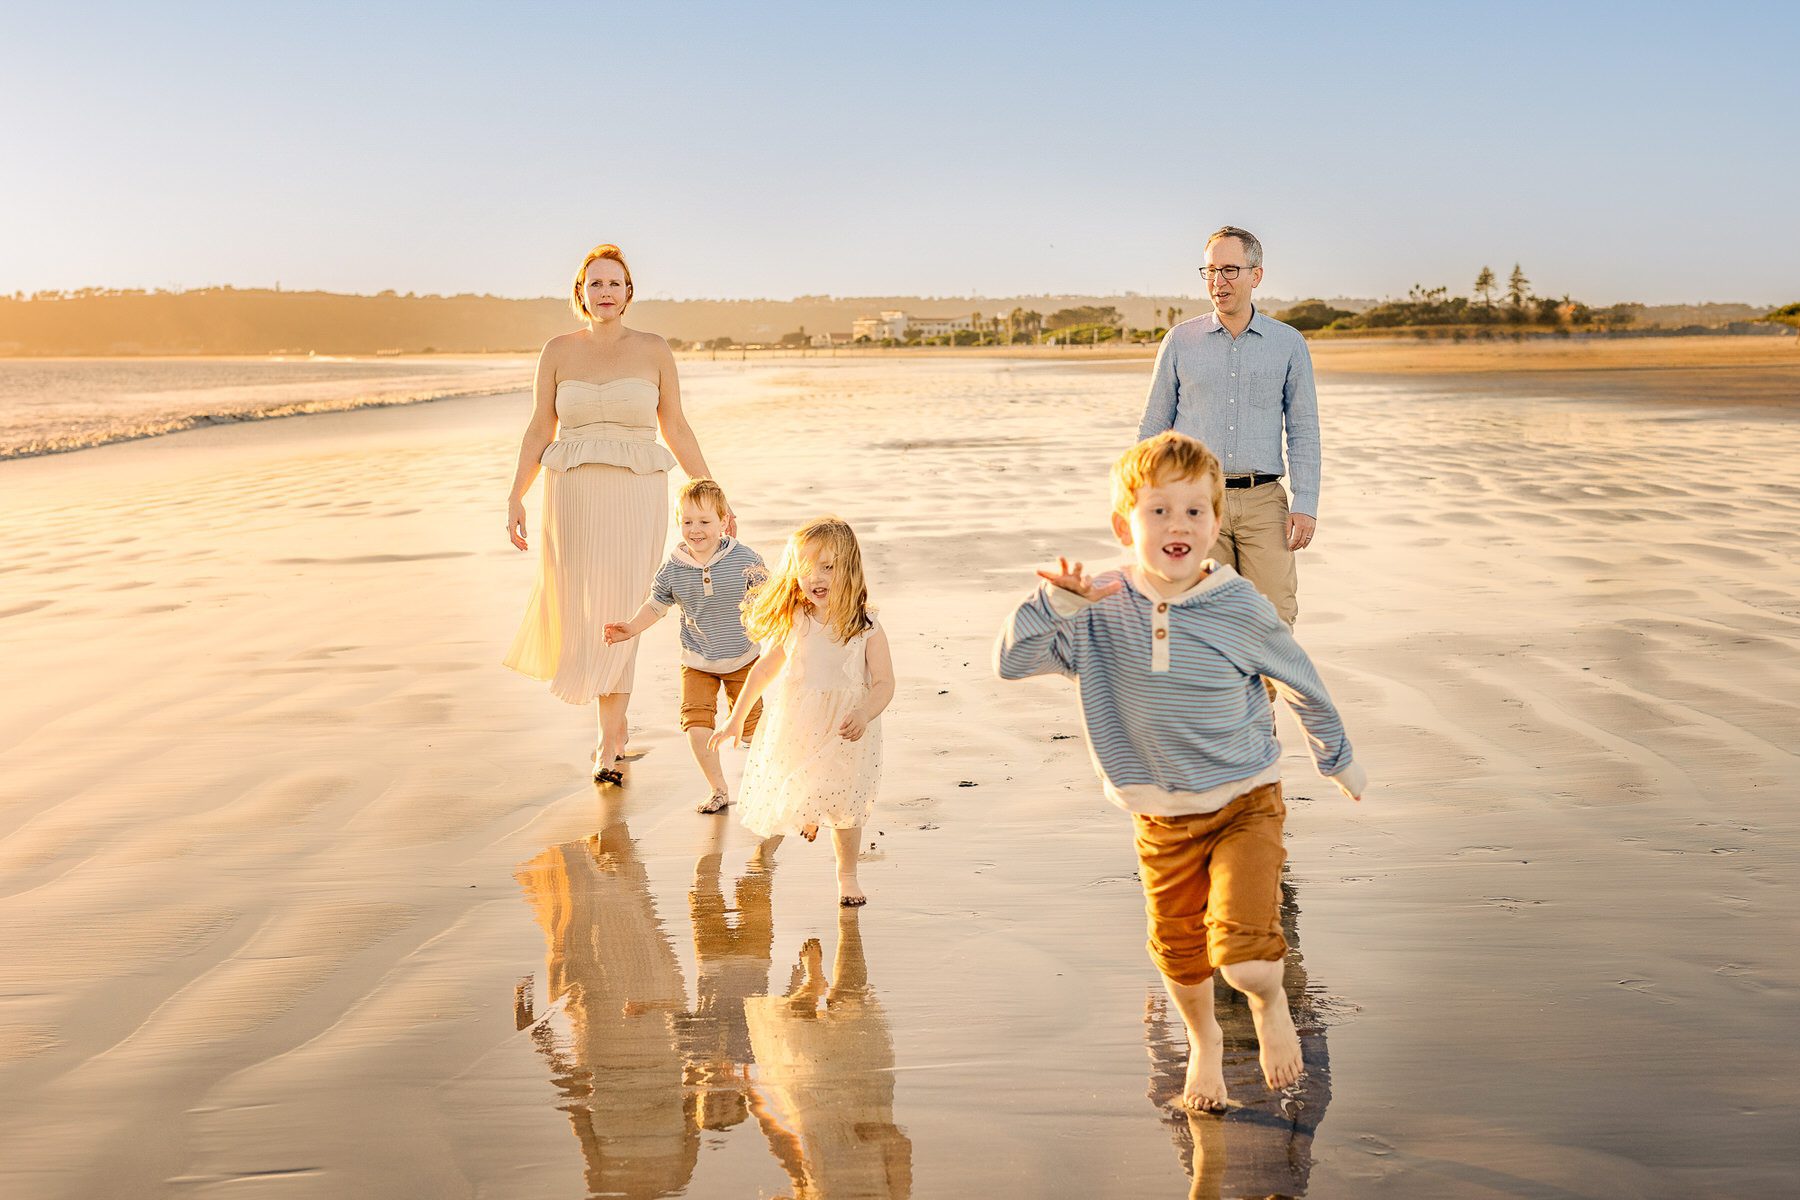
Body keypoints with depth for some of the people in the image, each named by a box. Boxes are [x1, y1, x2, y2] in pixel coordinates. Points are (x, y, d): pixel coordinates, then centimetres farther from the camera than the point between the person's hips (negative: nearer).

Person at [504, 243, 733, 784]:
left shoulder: (653, 349, 2)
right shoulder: (558, 351, 4)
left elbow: (676, 429, 6)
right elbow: (539, 430, 5)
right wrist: (515, 497, -4)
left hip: (636, 497, -1)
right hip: (573, 495, 1)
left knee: (619, 614, -4)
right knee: (580, 609, 7)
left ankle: (609, 743, 5)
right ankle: (615, 726, 32)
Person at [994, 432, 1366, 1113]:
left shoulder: (1240, 609, -13)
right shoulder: (1099, 612, -10)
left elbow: (1302, 684, 3)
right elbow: (1011, 661, -13)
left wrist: (1338, 760, 16)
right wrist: (1056, 600, -27)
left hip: (1245, 805, -2)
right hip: (1161, 819, 3)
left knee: (1242, 956, -17)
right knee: (1178, 953, 16)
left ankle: (1270, 1003, 20)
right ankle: (1203, 1042, 48)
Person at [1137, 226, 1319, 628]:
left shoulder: (1288, 343, 8)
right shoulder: (1180, 340, 7)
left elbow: (1303, 431, 8)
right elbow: (1153, 428, 10)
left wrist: (1306, 504, -2)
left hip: (1263, 502, 0)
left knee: (1275, 617, -7)